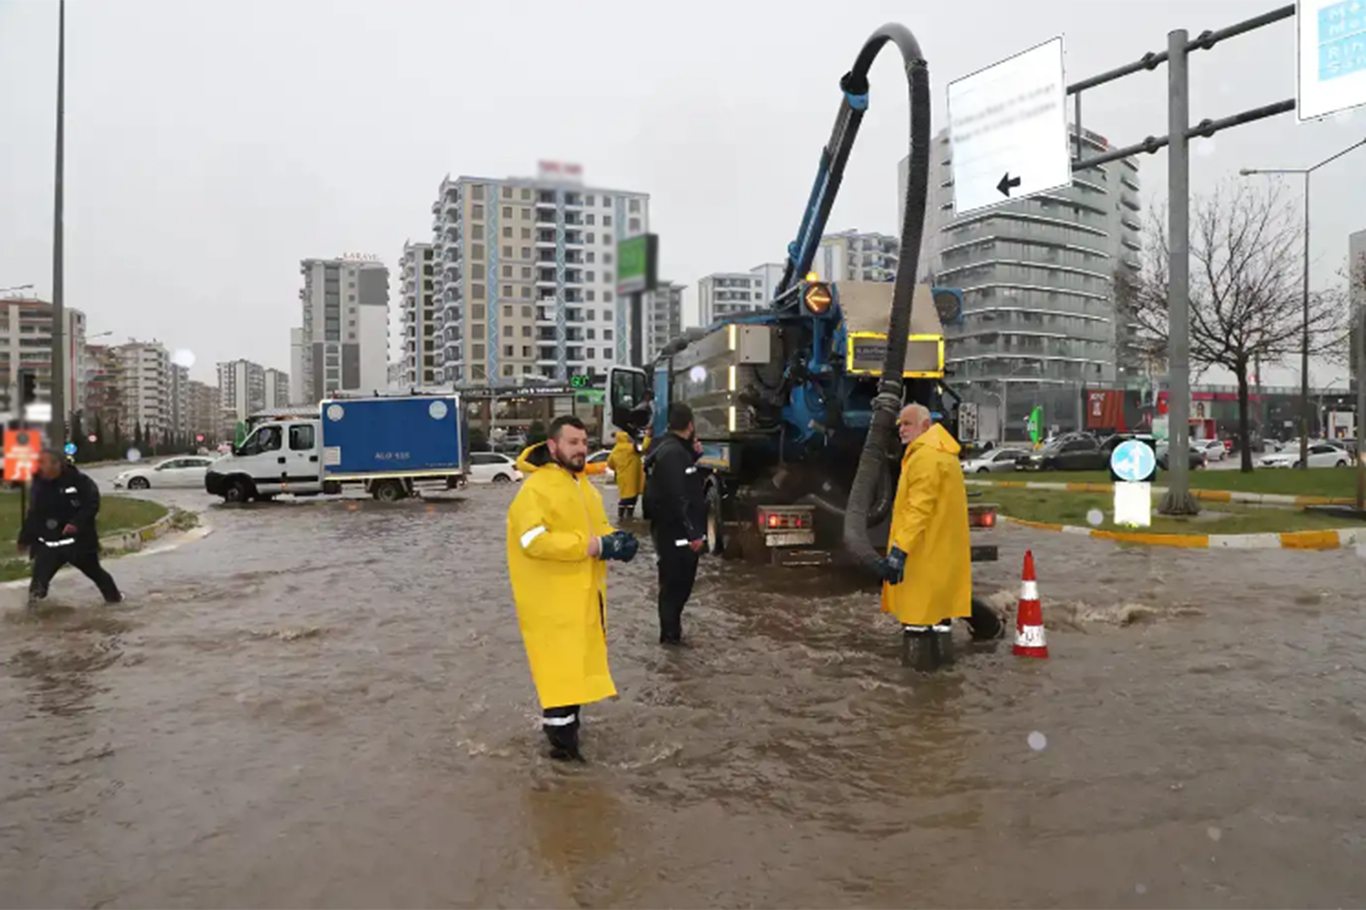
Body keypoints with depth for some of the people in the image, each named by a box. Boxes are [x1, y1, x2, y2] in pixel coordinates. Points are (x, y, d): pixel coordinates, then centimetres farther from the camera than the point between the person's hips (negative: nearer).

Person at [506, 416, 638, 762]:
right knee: (560, 667, -4)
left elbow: (598, 527, 21)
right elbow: (535, 540, -26)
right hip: (552, 599, -9)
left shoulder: (583, 484, 13)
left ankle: (566, 722, 34)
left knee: (577, 663, 18)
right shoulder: (535, 488, -16)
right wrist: (593, 546, -26)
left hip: (584, 593, 9)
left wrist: (615, 541, -4)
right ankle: (562, 739, 7)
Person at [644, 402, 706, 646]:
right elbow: (678, 497, -27)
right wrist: (693, 532, -25)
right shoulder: (673, 452, -22)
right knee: (676, 583, -1)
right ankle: (670, 633, 9)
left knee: (676, 582, 20)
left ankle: (671, 629, 31)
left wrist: (694, 455, 6)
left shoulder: (670, 448, 11)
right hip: (676, 530, -10)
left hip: (673, 529, 10)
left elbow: (687, 485, 20)